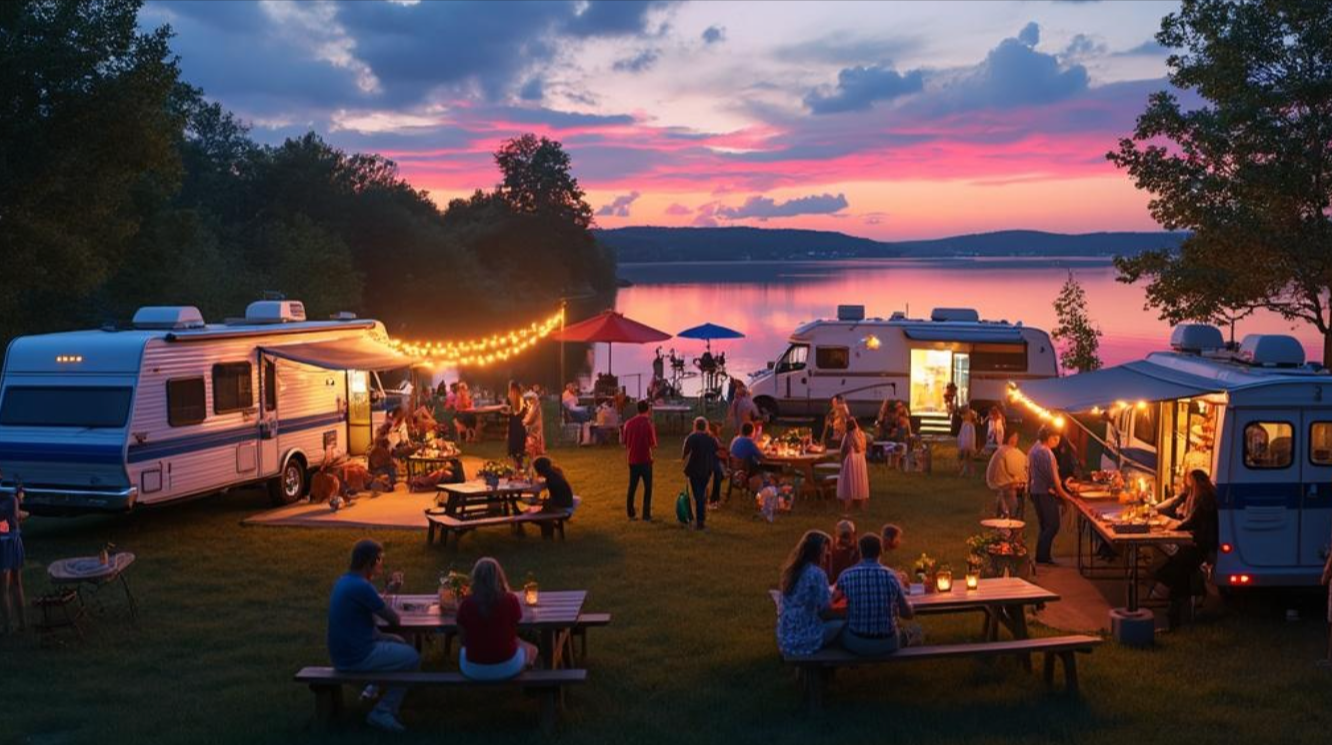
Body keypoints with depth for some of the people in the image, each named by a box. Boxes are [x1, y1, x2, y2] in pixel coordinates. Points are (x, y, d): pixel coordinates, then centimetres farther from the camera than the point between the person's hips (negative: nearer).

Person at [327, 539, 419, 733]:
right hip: (357, 658, -9)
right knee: (412, 658, 4)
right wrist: (386, 606, 8)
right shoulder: (361, 587, -23)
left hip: (343, 652, 9)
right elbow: (394, 619, -13)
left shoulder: (344, 581, 6)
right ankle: (383, 713, 2)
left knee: (398, 642, 24)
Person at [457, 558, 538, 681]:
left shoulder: (465, 605, -15)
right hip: (507, 667, -1)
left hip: (474, 671, 2)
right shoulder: (510, 600, -18)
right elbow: (513, 635, -2)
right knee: (531, 650, 31)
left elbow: (462, 641, -2)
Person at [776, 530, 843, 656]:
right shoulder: (817, 573, -17)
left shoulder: (791, 570, 6)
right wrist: (833, 593, 4)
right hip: (806, 641, -7)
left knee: (832, 622, 24)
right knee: (841, 625, 11)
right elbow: (826, 611, -13)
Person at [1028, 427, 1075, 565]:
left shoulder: (1034, 449, 12)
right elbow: (1052, 476, -19)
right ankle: (1042, 556, -6)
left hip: (1035, 491, 10)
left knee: (1045, 526, 14)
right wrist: (1063, 493, -10)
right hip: (1046, 493, -10)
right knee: (1052, 526, -5)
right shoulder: (1045, 452, -18)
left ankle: (1042, 556, 14)